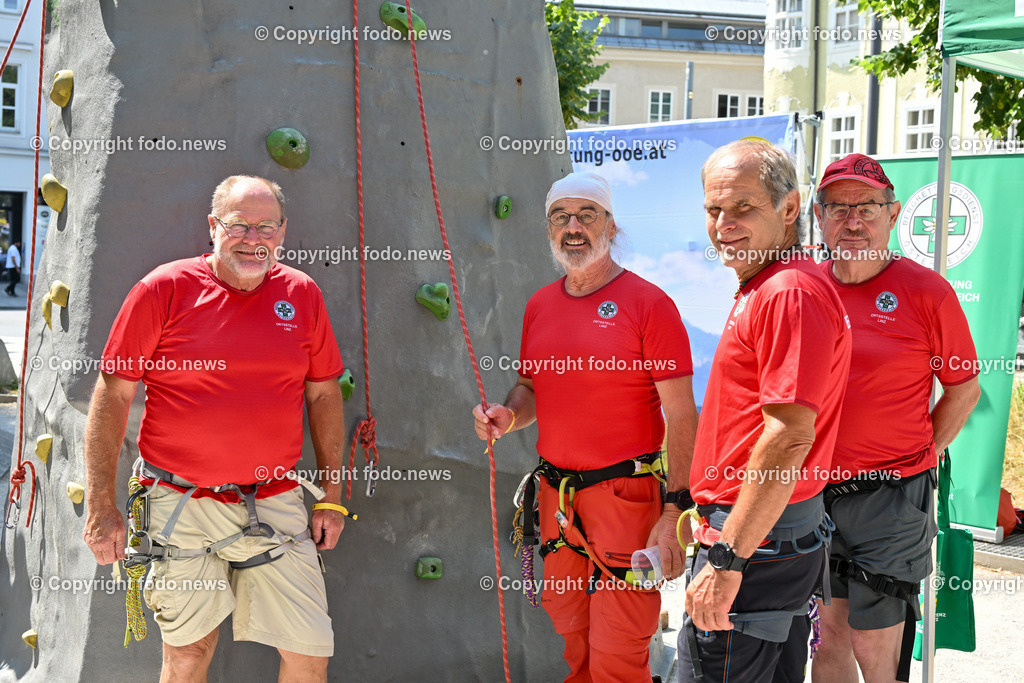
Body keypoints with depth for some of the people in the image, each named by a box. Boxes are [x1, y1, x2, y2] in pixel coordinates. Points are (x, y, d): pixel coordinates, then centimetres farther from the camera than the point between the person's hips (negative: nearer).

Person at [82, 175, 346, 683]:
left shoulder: (301, 294, 4)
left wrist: (332, 495, 10)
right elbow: (112, 394, -4)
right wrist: (100, 505, -6)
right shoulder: (165, 289, -6)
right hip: (181, 504, -2)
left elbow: (324, 393, 12)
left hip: (274, 503, 2)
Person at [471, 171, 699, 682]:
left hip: (625, 494, -5)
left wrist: (674, 514, -16)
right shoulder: (539, 305, 10)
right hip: (554, 495, 6)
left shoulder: (648, 303, -8)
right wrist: (509, 415, -2)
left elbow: (681, 416, -10)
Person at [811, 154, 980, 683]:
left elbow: (964, 389, 1)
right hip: (813, 491, 5)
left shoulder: (926, 291, -8)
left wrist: (915, 459, -1)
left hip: (890, 497, -4)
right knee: (828, 638, 14)